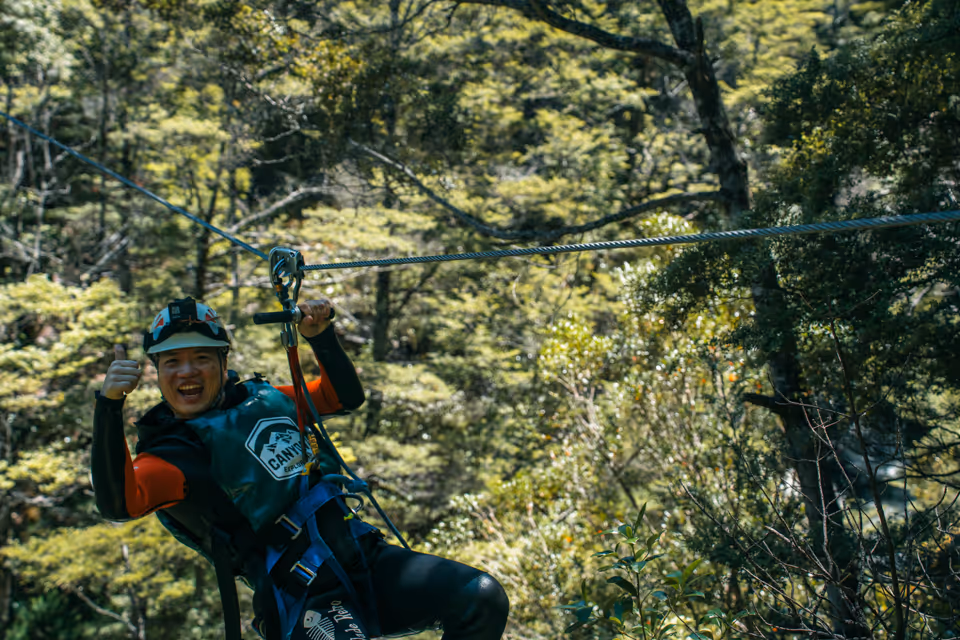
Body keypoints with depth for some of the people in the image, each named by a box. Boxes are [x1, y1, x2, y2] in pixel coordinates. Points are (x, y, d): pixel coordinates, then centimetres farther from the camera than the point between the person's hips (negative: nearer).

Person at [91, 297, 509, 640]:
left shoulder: (264, 399, 15)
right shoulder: (170, 454, -2)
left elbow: (346, 396, 27)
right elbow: (118, 503, -23)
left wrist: (320, 337, 12)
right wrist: (109, 407, -34)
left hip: (370, 562, 6)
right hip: (308, 603, -5)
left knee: (483, 600, -13)